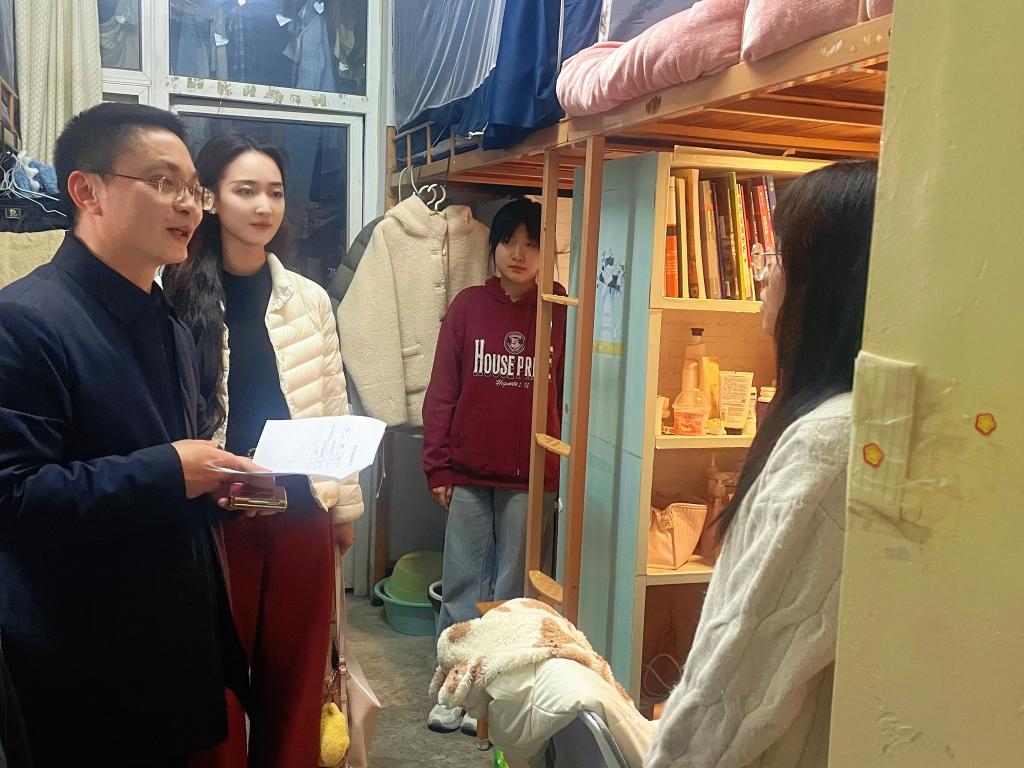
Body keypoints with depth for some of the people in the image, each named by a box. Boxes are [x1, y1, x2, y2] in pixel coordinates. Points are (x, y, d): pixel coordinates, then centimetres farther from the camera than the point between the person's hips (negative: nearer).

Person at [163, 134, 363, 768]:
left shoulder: (310, 299, 4)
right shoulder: (178, 299, -7)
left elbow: (332, 406, 8)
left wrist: (346, 505, 10)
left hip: (302, 510, 3)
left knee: (296, 670, 15)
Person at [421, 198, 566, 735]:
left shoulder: (562, 313, 0)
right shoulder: (468, 306, 3)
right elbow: (442, 389, 3)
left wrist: (565, 472, -3)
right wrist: (437, 466, -1)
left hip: (532, 479, -1)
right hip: (467, 474, 1)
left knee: (511, 590, 9)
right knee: (461, 585, 9)